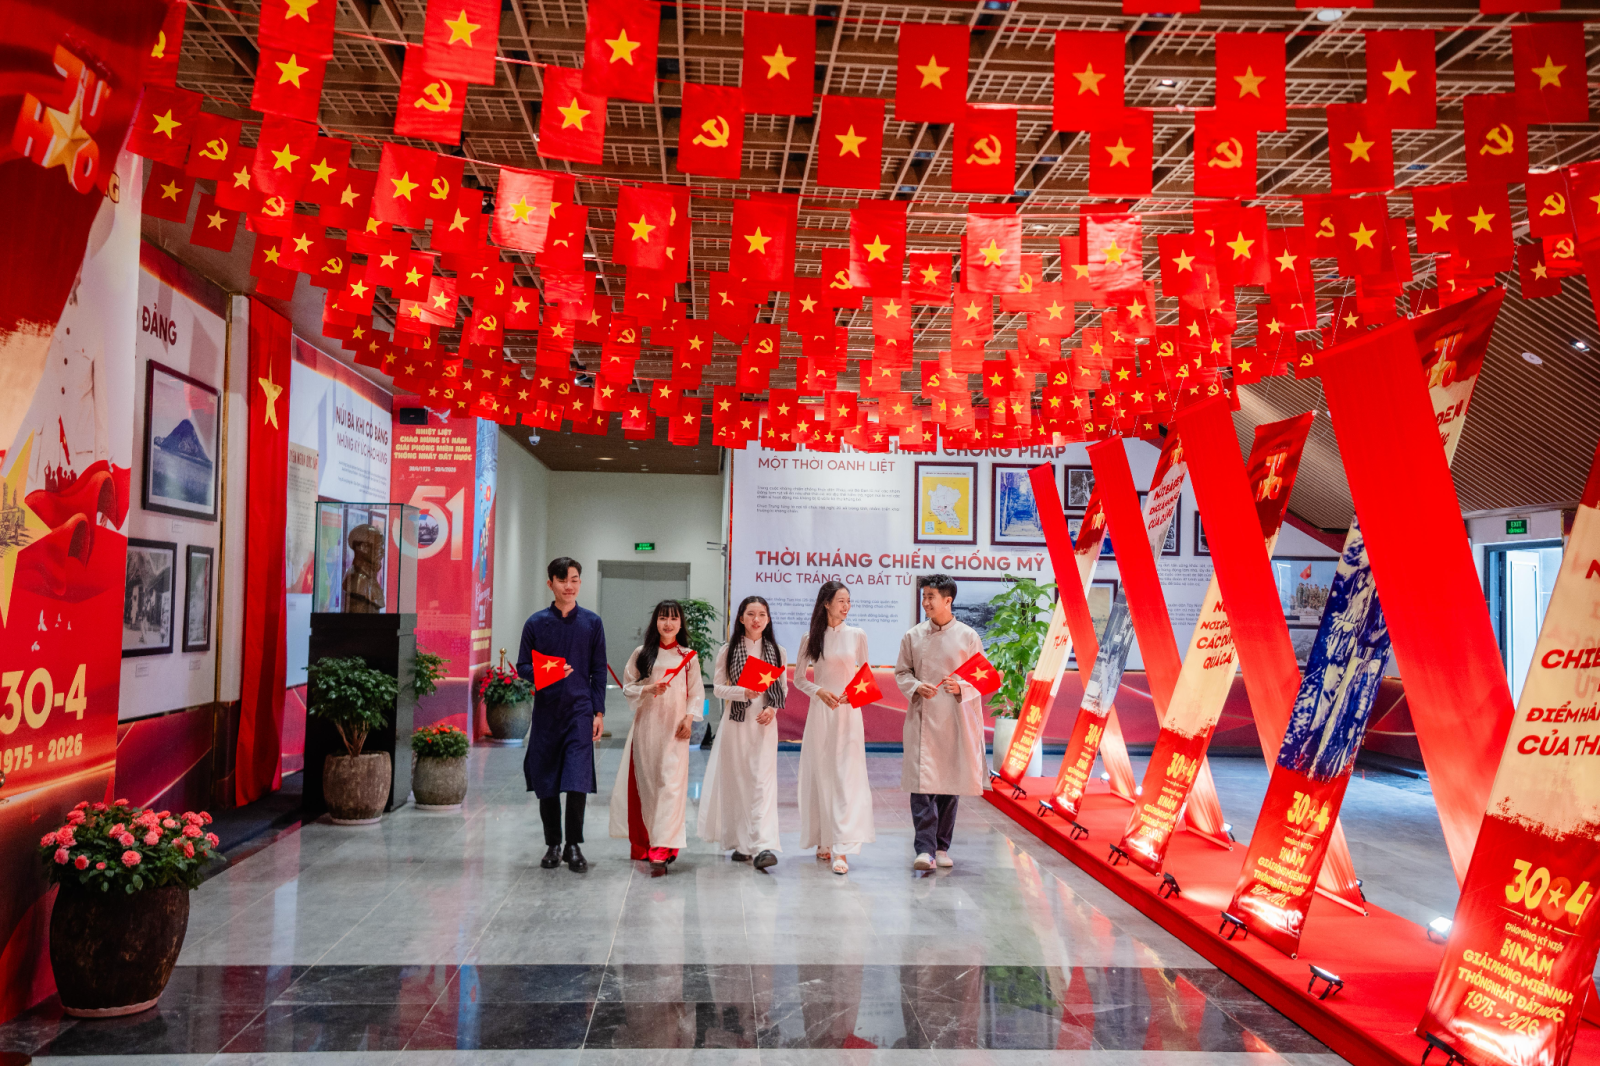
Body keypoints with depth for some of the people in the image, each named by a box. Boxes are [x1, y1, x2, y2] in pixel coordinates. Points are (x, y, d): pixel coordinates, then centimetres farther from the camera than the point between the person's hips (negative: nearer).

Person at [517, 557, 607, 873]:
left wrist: (599, 712, 1)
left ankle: (574, 846, 7)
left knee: (577, 782, -9)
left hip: (580, 711, -1)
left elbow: (599, 670, 7)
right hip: (546, 711, 1)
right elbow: (522, 666, 6)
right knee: (546, 784, 7)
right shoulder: (536, 622, 4)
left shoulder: (592, 623, 5)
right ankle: (553, 845, 22)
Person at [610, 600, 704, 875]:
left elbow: (697, 692, 6)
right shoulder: (641, 654, 6)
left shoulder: (689, 656, 5)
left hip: (675, 728, -1)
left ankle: (661, 849, -14)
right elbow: (627, 687, 6)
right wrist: (648, 689, -12)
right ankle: (644, 843, 20)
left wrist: (689, 717, -8)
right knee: (644, 784, 5)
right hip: (646, 725, 1)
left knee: (671, 785, -10)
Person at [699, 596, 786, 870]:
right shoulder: (728, 650, 4)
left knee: (764, 780, -10)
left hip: (765, 723, 0)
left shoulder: (777, 651, 8)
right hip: (735, 722, 0)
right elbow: (718, 686, 0)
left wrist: (772, 708, -7)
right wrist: (744, 692, -16)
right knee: (736, 780, 4)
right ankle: (740, 843, 16)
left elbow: (782, 688, 11)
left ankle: (764, 846, -17)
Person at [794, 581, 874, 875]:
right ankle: (823, 841, 19)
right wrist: (819, 691, -9)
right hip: (819, 712, 1)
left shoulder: (857, 636, 5)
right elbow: (798, 678, 8)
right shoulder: (811, 638, 3)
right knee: (820, 775, 5)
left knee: (847, 777, -9)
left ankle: (841, 849, -12)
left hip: (848, 711, -1)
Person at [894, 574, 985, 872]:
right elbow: (901, 672, 11)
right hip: (922, 716, 0)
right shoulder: (913, 636, 6)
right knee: (921, 782, -11)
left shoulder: (967, 636, 1)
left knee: (950, 782, 7)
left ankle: (942, 847, 20)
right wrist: (916, 687, -9)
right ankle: (925, 849, -11)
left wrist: (961, 687, -14)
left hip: (955, 718, 0)